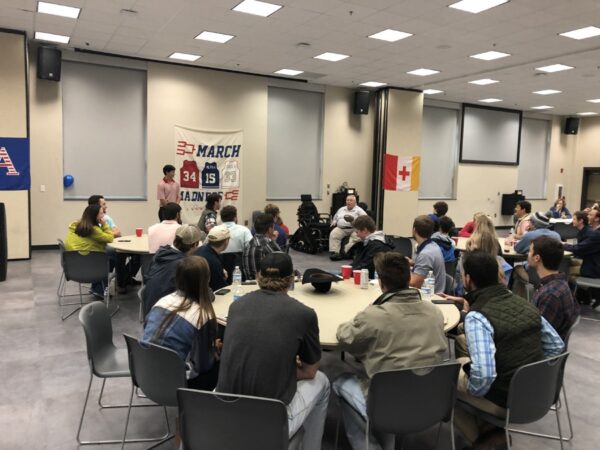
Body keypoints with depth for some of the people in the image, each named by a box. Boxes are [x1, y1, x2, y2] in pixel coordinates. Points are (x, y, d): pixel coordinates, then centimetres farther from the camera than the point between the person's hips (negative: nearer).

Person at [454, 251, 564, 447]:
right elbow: (556, 346, 5)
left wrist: (473, 390, -12)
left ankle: (477, 437, 21)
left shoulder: (476, 317, -25)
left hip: (507, 402, -7)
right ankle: (494, 429, 26)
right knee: (462, 362, 24)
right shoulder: (523, 303, -3)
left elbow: (483, 375, -33)